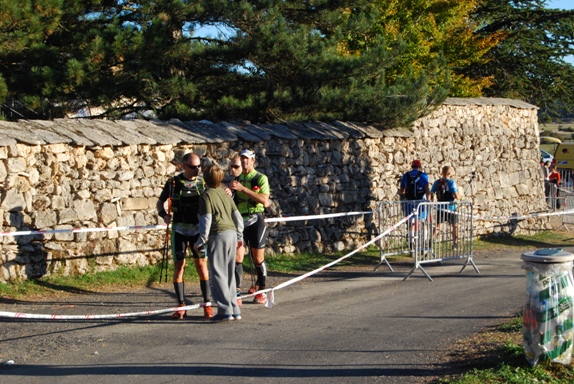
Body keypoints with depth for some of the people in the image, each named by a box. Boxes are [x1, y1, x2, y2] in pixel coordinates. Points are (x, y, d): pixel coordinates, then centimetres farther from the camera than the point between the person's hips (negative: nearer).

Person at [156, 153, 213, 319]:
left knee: (201, 265, -5)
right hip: (179, 229, 0)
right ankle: (181, 307, 8)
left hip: (198, 228, 0)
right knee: (179, 265, 0)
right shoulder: (173, 183, 1)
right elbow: (160, 202, 11)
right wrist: (163, 214, -8)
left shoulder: (203, 182, 5)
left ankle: (207, 305, 1)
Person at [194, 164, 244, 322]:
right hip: (232, 233, 7)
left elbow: (206, 220, -12)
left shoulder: (206, 195, -6)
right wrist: (240, 236, 27)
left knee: (218, 274, -2)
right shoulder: (225, 194, 15)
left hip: (218, 235, -7)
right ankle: (234, 310, 15)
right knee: (229, 274, 13)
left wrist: (201, 241, -6)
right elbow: (237, 215, 17)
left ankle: (225, 311, -4)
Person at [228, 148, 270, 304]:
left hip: (255, 220, -4)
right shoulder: (237, 180, 15)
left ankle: (261, 290, 20)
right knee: (237, 258, -7)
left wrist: (243, 188, -20)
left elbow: (264, 200, -17)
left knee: (258, 259, 4)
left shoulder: (261, 178, -1)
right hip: (239, 221, 4)